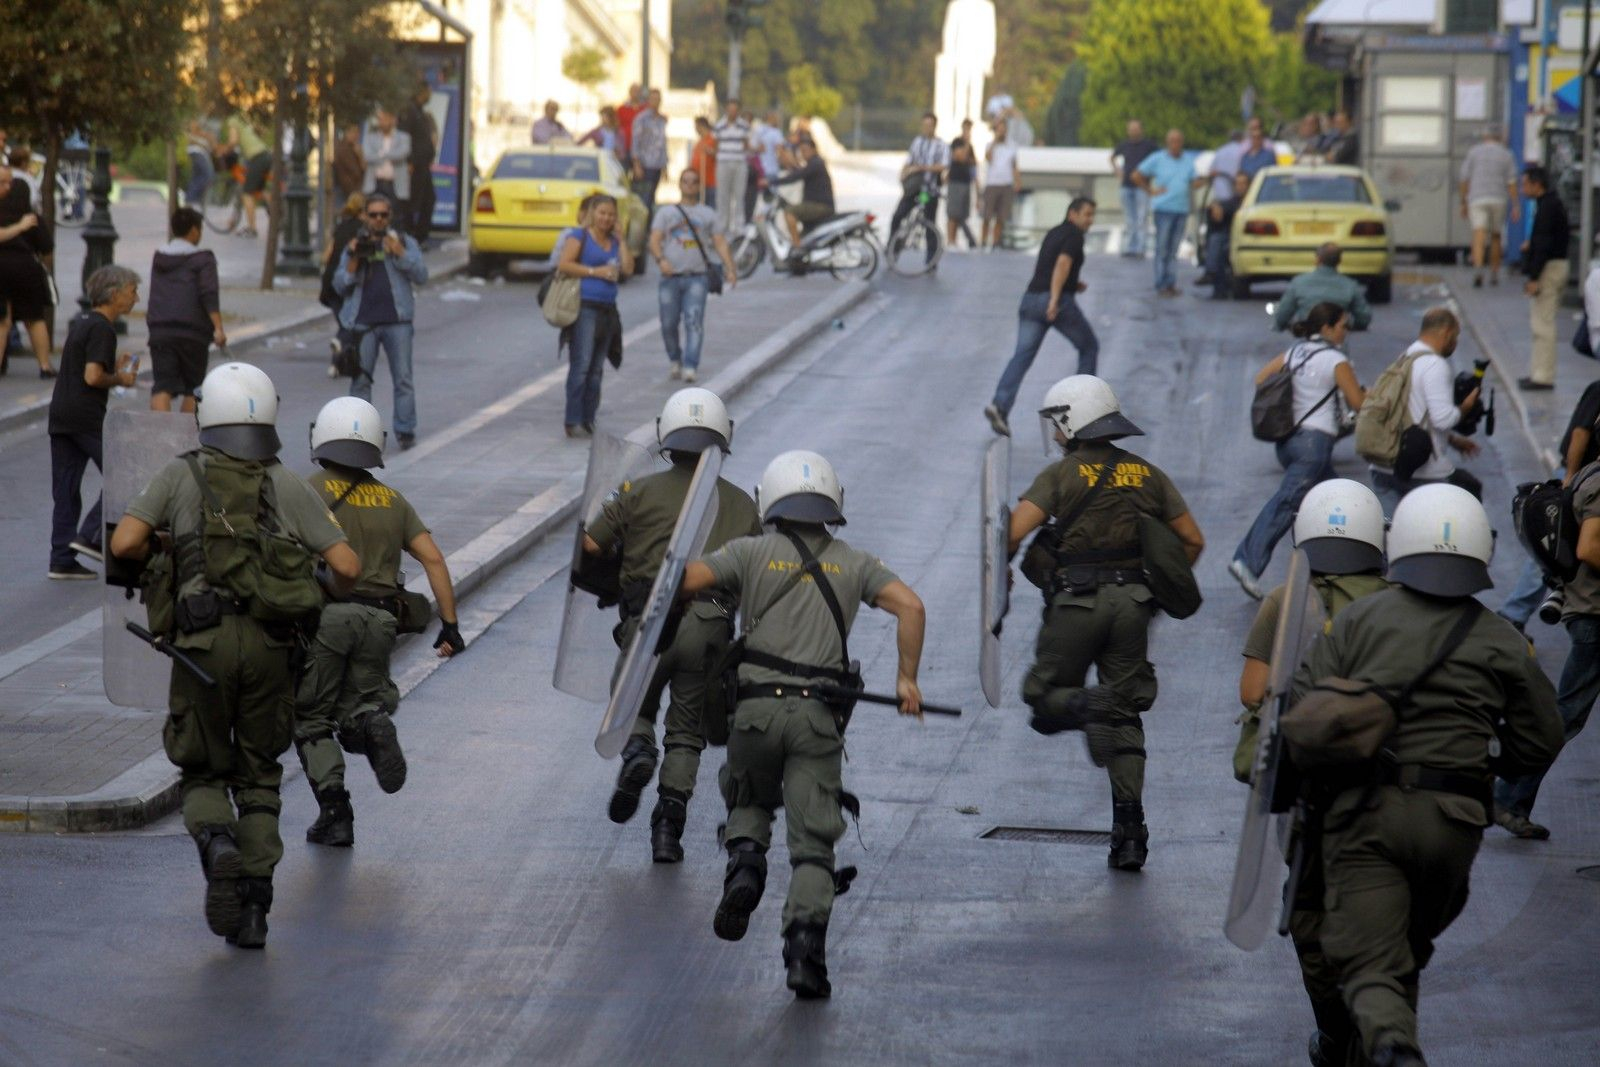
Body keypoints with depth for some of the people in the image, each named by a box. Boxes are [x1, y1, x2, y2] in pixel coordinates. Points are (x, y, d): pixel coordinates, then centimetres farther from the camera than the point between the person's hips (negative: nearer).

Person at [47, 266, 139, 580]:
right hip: (88, 417, -9)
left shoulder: (80, 323, 17)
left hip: (60, 414, 9)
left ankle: (62, 560, 7)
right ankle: (91, 535, -6)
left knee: (65, 489, 7)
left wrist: (114, 366, 17)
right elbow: (92, 377, -21)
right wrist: (120, 379, -4)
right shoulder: (102, 329, -12)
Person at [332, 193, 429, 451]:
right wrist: (353, 260, -4)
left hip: (397, 321, -1)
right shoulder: (354, 246, 15)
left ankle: (405, 431, -1)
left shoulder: (405, 242, 11)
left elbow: (421, 275, -1)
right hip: (362, 321, 1)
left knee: (403, 378, -5)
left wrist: (399, 253, -12)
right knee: (360, 380, 0)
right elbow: (339, 286, 10)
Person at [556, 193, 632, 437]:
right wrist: (595, 271, -14)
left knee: (596, 369, 8)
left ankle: (588, 420, 13)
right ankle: (573, 422, -12)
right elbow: (564, 264, -12)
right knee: (581, 365, -12)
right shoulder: (579, 238, -1)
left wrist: (620, 239, 4)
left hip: (607, 309, 7)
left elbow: (627, 269, 5)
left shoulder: (615, 242, 16)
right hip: (584, 306, -7)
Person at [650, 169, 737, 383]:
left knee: (694, 321, -15)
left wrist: (730, 269, -5)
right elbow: (654, 241, 2)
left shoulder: (708, 214, 16)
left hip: (697, 277, -1)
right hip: (670, 277, 1)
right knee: (669, 324, 3)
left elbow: (720, 243, 10)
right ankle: (675, 361, 25)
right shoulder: (666, 213, 14)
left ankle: (690, 367, -20)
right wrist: (661, 260, -19)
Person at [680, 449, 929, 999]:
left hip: (756, 707, 0)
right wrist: (907, 679, 7)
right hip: (819, 715, 0)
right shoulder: (854, 563, 14)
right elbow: (911, 608, 0)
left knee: (749, 802, 27)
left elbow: (681, 582, -2)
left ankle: (745, 862, -5)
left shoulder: (752, 552, 8)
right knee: (813, 842, 0)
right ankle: (805, 943, -20)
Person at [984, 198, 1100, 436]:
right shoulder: (1074, 235, -4)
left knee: (1022, 355, -6)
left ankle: (1000, 406, -25)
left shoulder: (1054, 234, 24)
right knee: (1089, 347, 15)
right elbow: (1063, 263, -20)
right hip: (1058, 303, -7)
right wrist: (1055, 299, -28)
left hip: (1031, 299, 7)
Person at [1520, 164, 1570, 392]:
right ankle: (1541, 373, 23)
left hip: (1548, 268, -11)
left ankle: (1543, 377, -7)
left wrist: (1534, 278, -23)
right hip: (1558, 264, 11)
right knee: (1541, 321, 17)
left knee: (1542, 324, -8)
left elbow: (1543, 244, -23)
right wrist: (1531, 245, 13)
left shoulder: (1546, 208, -18)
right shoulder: (1555, 203, 14)